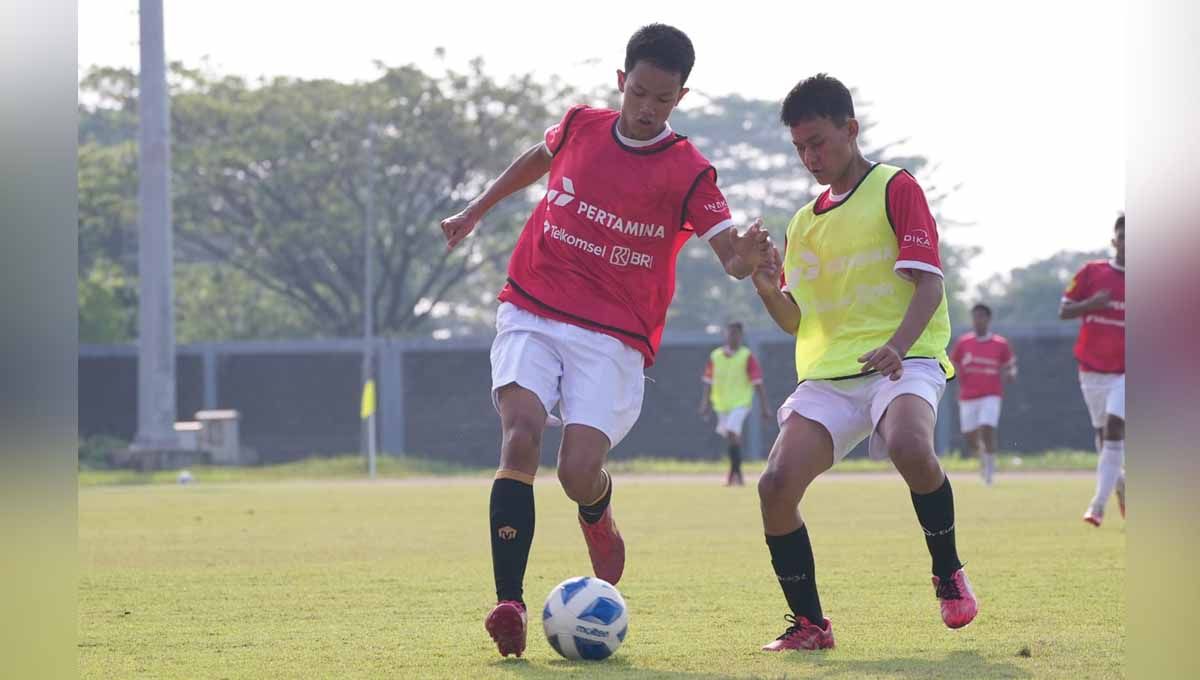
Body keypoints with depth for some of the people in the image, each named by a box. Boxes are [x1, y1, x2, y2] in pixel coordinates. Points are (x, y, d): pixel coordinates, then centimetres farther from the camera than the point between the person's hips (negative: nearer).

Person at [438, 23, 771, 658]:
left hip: (613, 337, -2)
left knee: (578, 472, -18)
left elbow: (731, 257, -15)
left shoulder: (688, 172, -5)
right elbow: (537, 158, 29)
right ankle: (508, 605, -28)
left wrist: (747, 256, -38)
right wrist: (474, 212, 34)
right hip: (531, 314, 2)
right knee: (521, 433, -23)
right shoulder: (580, 126, 5)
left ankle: (597, 515, 24)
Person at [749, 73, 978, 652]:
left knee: (909, 446, -37)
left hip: (903, 362, -6)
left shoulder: (895, 188, 2)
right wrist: (768, 290, -2)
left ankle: (949, 574, -12)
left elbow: (928, 283, -7)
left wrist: (898, 344, -26)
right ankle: (808, 624, -1)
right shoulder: (804, 222, 20)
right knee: (776, 484, -16)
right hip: (827, 375, 6)